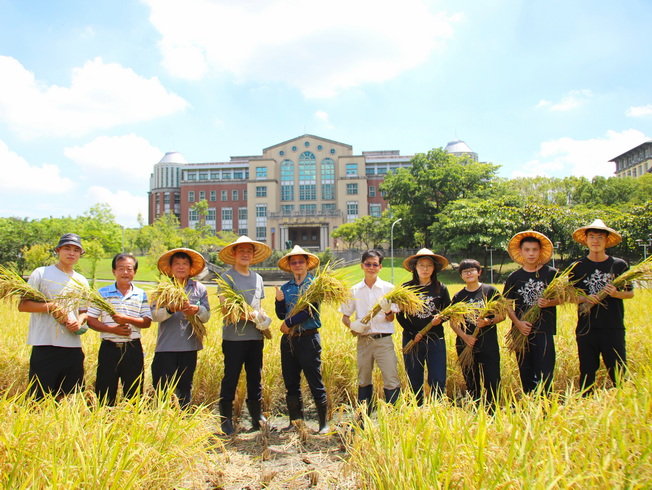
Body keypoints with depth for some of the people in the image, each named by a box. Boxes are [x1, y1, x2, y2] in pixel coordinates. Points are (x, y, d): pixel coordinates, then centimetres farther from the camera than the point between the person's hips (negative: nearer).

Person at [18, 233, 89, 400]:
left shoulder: (81, 281, 14)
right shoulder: (41, 273, 0)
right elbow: (22, 305, -4)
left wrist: (79, 322, -3)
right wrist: (51, 306, -18)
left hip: (73, 347, 4)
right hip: (45, 347, -4)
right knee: (40, 399, 0)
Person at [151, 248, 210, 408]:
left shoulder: (199, 288, 8)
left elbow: (207, 315, 1)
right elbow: (155, 315, -6)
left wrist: (196, 310, -20)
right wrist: (169, 309, -26)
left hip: (189, 347, 2)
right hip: (166, 347, -2)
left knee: (185, 388, 12)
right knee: (162, 388, -1)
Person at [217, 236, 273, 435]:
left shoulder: (257, 278, 15)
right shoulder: (227, 276, -3)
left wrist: (264, 320, 0)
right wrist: (251, 316, -18)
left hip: (255, 336, 6)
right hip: (234, 337, -5)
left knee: (256, 378, 12)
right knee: (230, 379, 2)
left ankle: (257, 418, 23)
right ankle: (226, 421, 13)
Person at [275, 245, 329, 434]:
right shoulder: (285, 287, 13)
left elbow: (310, 310, -12)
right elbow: (281, 315, 11)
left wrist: (288, 323, -8)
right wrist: (279, 300, -8)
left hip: (308, 338, -5)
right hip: (288, 339, 5)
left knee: (315, 382, -2)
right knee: (291, 383, 10)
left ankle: (324, 423, 7)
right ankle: (295, 421, 21)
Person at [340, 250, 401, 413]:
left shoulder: (388, 288, 1)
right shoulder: (354, 291, 6)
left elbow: (391, 318, -2)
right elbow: (345, 316, 11)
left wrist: (388, 311, -25)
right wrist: (352, 325, -11)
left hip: (384, 340, -2)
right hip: (363, 340, 2)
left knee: (392, 382, -8)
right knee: (363, 382, 11)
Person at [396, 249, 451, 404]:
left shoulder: (441, 288, 4)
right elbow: (399, 315, 3)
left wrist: (440, 319, -12)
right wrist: (412, 333, -8)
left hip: (435, 340, 0)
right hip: (412, 340, 0)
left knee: (438, 381, -2)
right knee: (414, 382, 8)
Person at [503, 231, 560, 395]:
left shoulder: (551, 273, 2)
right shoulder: (514, 277, 5)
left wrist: (549, 302, -16)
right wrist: (518, 323, -10)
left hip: (545, 330, -2)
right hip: (522, 331, 2)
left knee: (545, 373, -5)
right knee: (526, 374, 9)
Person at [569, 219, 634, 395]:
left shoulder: (619, 265, 3)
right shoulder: (577, 267, 4)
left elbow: (630, 293, 9)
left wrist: (616, 293, -12)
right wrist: (585, 298, -12)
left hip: (614, 328, 0)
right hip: (586, 328, 1)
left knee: (619, 373, 2)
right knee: (587, 373, 8)